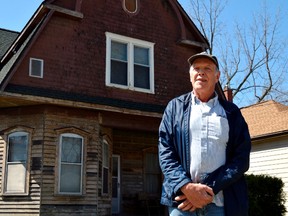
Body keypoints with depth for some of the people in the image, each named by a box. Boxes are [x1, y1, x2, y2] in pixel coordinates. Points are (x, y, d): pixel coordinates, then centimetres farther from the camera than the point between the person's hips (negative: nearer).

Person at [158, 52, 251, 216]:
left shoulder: (231, 112, 10)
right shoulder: (175, 107, 11)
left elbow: (241, 158, 1)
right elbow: (165, 151, 2)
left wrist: (209, 190, -11)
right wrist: (187, 187, -12)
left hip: (222, 203, 0)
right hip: (182, 200, 0)